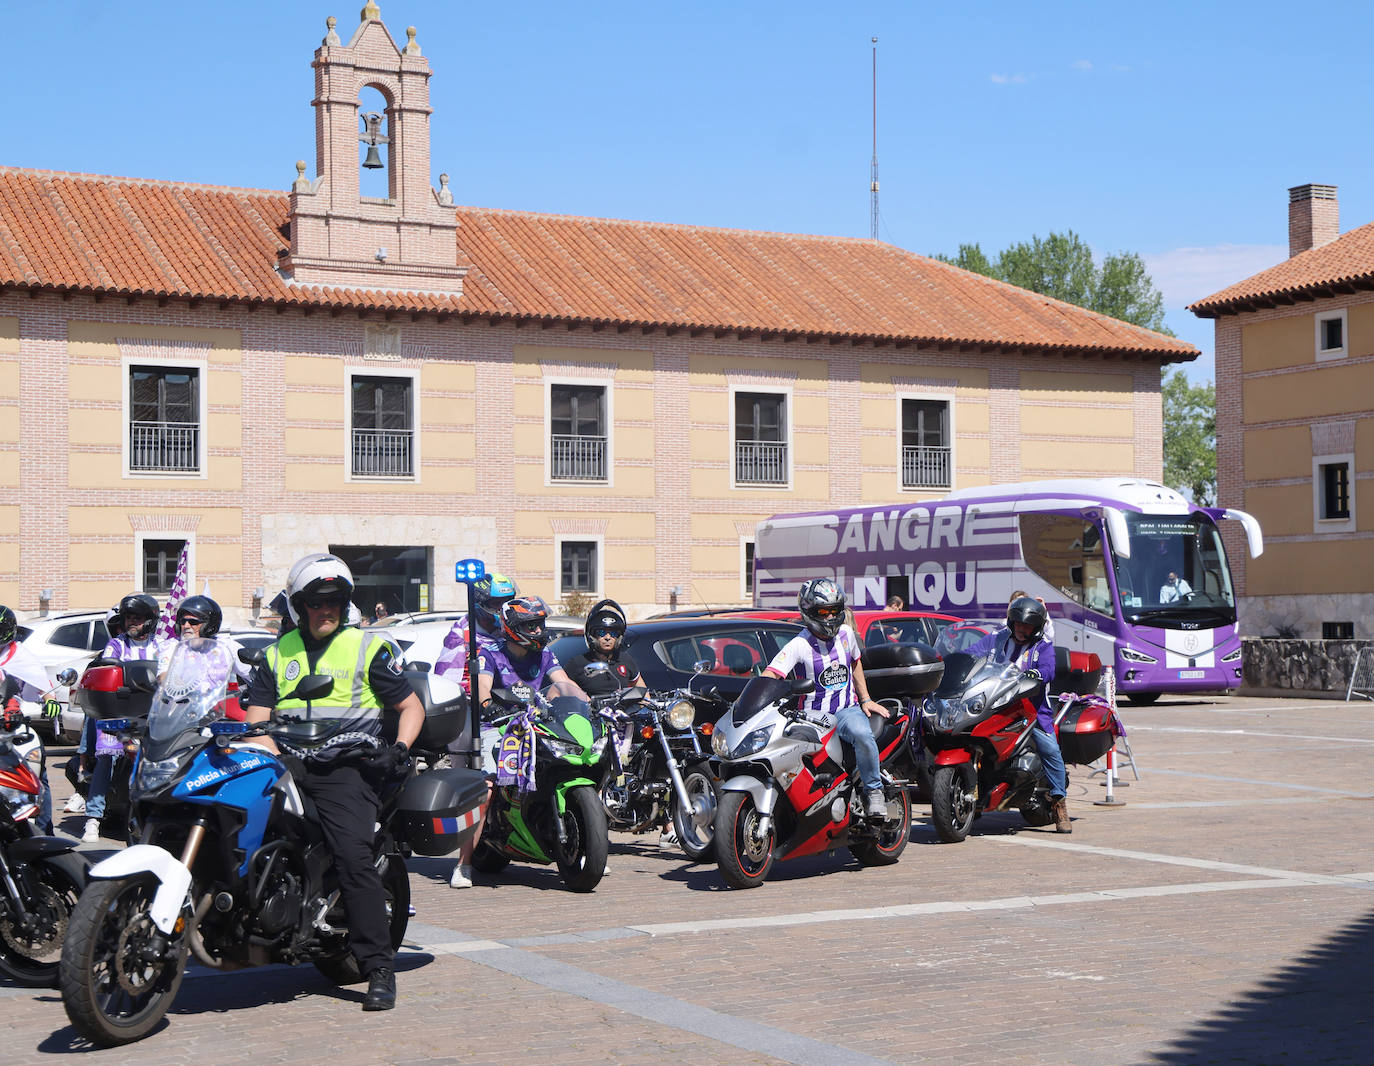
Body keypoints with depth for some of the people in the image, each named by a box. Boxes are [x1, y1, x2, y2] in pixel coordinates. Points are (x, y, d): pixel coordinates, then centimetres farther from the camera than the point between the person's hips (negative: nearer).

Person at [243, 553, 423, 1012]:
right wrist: (273, 756, -11)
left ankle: (379, 969, -20)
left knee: (353, 856, -21)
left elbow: (412, 706, 11)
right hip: (289, 767, 4)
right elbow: (256, 719, 9)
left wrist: (399, 748, -8)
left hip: (345, 768, -4)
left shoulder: (369, 647, 9)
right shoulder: (278, 654, 16)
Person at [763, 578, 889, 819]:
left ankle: (874, 792, -17)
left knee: (862, 735, -33)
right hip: (813, 714, -2)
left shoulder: (846, 633, 8)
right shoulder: (799, 645, -9)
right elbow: (769, 675, -19)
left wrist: (865, 700, 20)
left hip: (847, 709, 2)